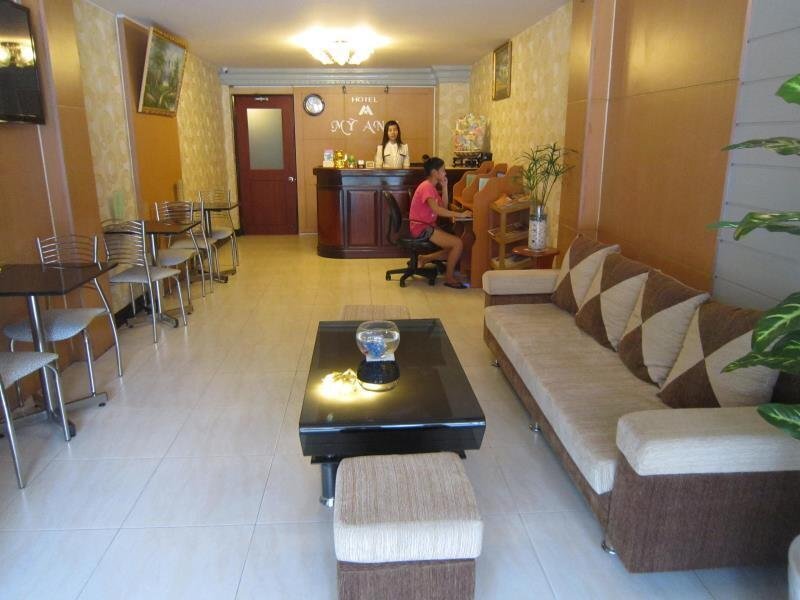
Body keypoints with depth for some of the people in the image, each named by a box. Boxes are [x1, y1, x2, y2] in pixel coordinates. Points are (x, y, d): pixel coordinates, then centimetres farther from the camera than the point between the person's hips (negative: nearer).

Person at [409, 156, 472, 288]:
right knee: (458, 243, -17)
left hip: (428, 226, 10)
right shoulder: (426, 187, -17)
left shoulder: (432, 187, 14)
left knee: (454, 247, 7)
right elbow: (437, 210, -30)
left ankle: (425, 259, 15)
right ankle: (449, 277, -5)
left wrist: (444, 187, 4)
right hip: (421, 228, -10)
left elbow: (444, 206, 12)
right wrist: (461, 214, -26)